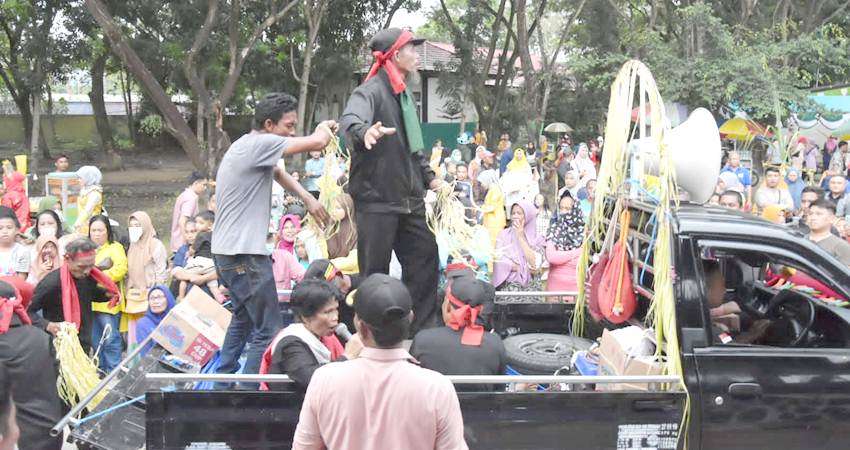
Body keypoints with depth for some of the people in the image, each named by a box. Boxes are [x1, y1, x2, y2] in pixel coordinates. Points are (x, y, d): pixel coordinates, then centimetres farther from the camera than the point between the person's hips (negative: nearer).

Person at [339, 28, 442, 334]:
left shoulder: (403, 94, 16)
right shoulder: (371, 91, -12)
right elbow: (351, 119, -34)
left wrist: (428, 177, 24)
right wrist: (364, 132, -56)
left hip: (408, 199, 9)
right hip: (376, 198, -9)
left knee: (424, 258, 10)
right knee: (375, 271, -2)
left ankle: (422, 331, 20)